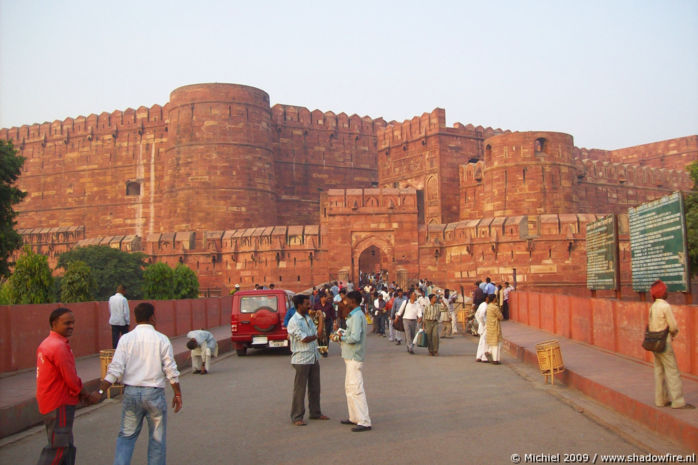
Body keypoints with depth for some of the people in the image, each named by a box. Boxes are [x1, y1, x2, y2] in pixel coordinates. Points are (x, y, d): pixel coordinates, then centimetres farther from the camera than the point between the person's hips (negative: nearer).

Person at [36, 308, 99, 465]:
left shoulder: (46, 343, 12)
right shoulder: (60, 346, -20)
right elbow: (71, 379, -19)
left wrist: (80, 393, 8)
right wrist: (89, 396, -4)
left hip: (49, 402, 10)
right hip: (59, 405, -10)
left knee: (66, 446, 16)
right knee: (58, 447, -2)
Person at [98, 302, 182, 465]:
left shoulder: (125, 339, -1)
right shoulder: (161, 339, -5)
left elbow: (115, 369, -7)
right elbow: (171, 371, -4)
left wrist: (101, 391, 0)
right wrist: (177, 394, 5)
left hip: (131, 392, 2)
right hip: (154, 393, -2)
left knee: (127, 435, 15)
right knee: (157, 438, 11)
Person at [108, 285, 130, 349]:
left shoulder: (111, 298, 2)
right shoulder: (123, 299, -13)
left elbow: (110, 310, 12)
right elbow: (126, 312, -13)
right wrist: (128, 322, -5)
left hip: (113, 322, 4)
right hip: (122, 322, -4)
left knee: (114, 339, 7)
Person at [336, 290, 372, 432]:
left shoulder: (357, 316, -18)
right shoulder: (355, 315, 15)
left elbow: (355, 337, -26)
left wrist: (342, 338, -11)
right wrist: (343, 334, 6)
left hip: (354, 358, -11)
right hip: (351, 357, 11)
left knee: (356, 389, -10)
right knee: (349, 388, 18)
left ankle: (364, 422, -8)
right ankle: (354, 417, 27)